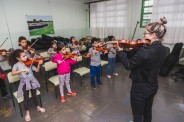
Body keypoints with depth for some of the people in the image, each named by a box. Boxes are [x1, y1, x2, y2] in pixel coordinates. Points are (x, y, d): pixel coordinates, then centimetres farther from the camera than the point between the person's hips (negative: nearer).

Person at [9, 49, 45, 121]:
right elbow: (12, 73, -23)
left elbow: (37, 70, -5)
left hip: (32, 81, 2)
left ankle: (38, 107, 36)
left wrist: (39, 64, -22)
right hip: (24, 83, -2)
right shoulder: (16, 65, -8)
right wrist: (22, 70, -32)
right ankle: (27, 113, 25)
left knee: (34, 95, 15)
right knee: (26, 98, 5)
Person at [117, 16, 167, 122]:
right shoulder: (162, 49, -2)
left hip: (140, 88, -8)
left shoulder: (145, 50, -29)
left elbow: (128, 65, -21)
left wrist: (121, 51, -11)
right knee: (148, 111, 29)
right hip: (153, 86, 8)